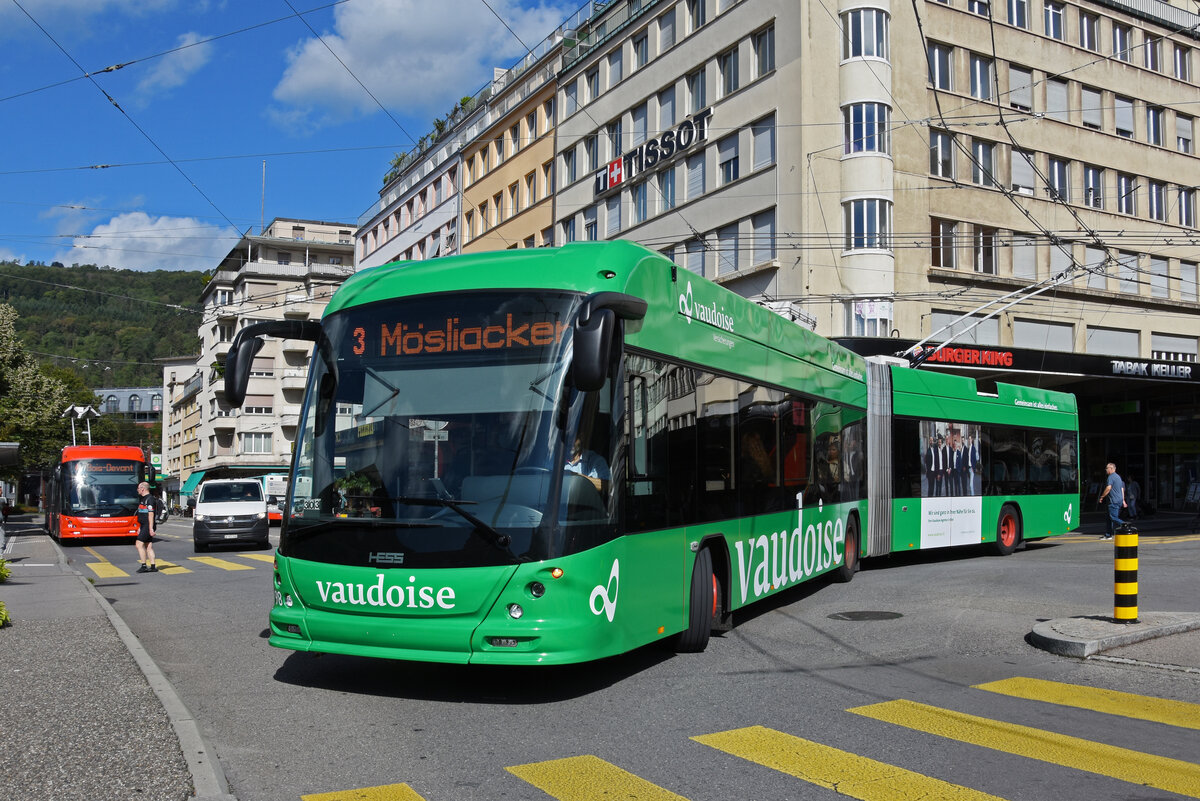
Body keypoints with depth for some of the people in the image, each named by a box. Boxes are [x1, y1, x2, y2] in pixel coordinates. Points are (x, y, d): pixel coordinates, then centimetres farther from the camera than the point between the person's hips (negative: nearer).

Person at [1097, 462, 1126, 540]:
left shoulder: (1111, 477, -11)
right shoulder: (1118, 477, 19)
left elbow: (1108, 488, -19)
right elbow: (1122, 489, 21)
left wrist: (1102, 497, -9)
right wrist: (1123, 500, 22)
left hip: (1114, 501, -10)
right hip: (1119, 500, 10)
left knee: (1113, 518, -10)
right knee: (1110, 518, 12)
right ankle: (1108, 535, 15)